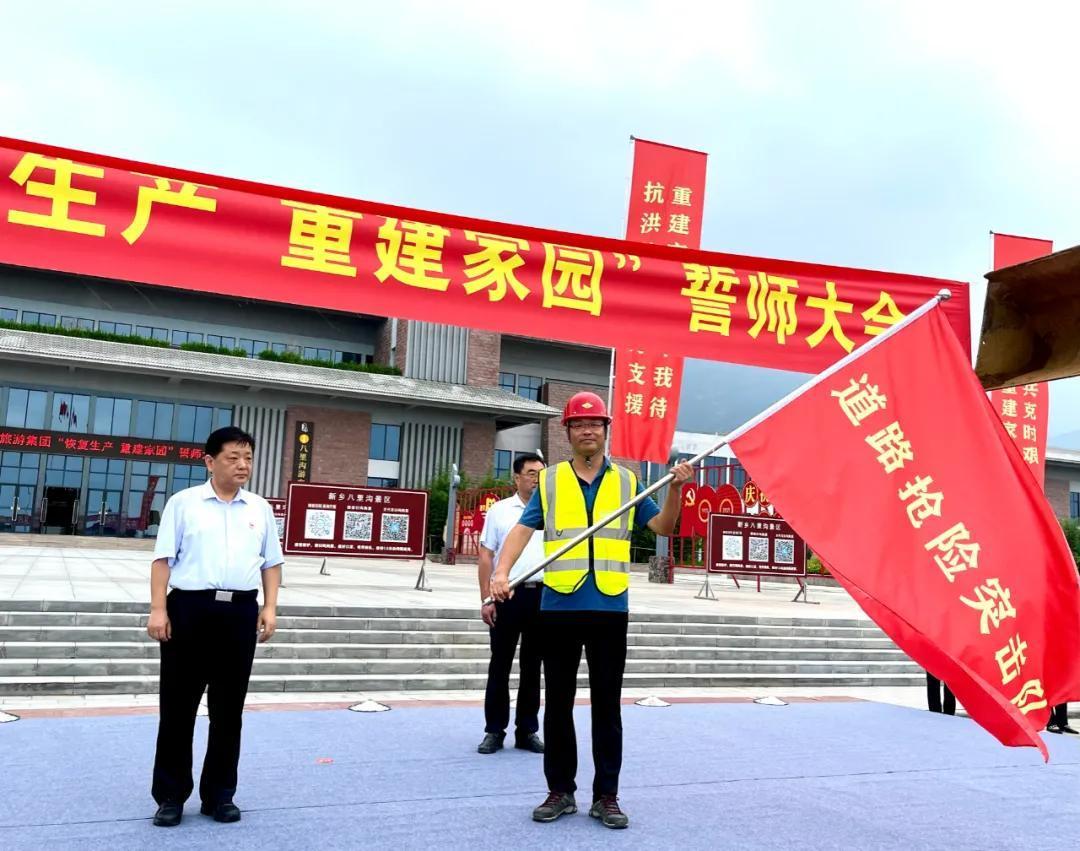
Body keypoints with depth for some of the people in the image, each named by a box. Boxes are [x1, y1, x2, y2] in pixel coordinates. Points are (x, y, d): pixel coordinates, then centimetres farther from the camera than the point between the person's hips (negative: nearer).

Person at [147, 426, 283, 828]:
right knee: (178, 705, 4)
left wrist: (270, 607, 4)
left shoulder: (260, 509, 11)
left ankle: (219, 794, 20)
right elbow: (163, 559, -1)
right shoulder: (183, 503, 2)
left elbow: (271, 562, 14)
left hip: (240, 611, 3)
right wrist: (158, 610, -8)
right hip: (190, 607, -2)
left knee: (228, 708, 9)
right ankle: (170, 795, 17)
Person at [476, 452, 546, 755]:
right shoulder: (499, 510, 3)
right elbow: (486, 556, 1)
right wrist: (486, 599, -5)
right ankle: (494, 731, 14)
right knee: (500, 665, 4)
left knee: (532, 667, 9)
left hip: (542, 596, 2)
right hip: (507, 595, -2)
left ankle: (527, 731, 18)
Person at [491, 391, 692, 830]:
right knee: (558, 703, 8)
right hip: (559, 608, 0)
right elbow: (522, 529, -3)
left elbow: (662, 526, 10)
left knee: (607, 704, 6)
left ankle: (606, 795, 17)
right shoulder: (549, 481, 6)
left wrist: (676, 488, -8)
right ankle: (560, 791, 22)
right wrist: (502, 571, -19)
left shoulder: (627, 481, 9)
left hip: (610, 609, 0)